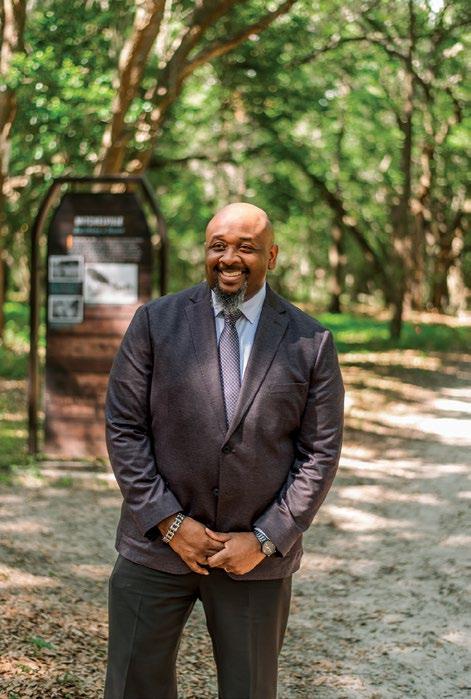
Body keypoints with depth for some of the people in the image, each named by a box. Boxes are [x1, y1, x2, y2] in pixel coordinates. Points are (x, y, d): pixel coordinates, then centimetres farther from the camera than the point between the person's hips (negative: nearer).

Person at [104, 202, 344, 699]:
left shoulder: (310, 343, 0)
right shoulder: (155, 322, -1)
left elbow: (320, 452, -1)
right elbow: (123, 428, -3)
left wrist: (265, 540, -9)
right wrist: (170, 523, -10)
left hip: (257, 555, 0)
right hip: (157, 546, 0)